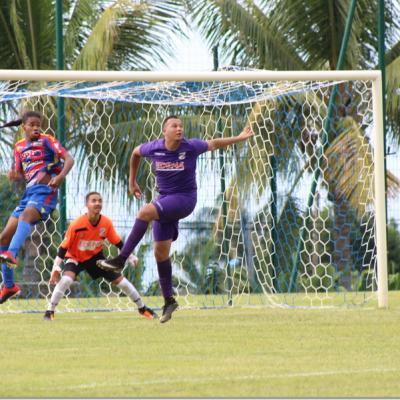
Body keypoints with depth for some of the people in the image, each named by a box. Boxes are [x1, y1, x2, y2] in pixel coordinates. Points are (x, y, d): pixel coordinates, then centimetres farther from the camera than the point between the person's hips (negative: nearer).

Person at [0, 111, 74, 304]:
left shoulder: (47, 140, 0)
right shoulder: (20, 147, 17)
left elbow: (69, 159, -9)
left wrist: (61, 176, -28)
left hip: (45, 191, -7)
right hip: (29, 192, 7)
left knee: (25, 216, -38)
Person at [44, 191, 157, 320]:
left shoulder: (107, 223, -18)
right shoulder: (77, 225, -29)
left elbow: (118, 242, -2)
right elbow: (64, 247, -21)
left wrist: (130, 257, 0)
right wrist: (56, 268, -23)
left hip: (95, 256, 4)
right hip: (75, 257, -4)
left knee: (120, 280, 3)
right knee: (66, 280, -32)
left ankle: (142, 308, 22)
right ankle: (49, 312, -18)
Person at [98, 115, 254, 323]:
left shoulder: (190, 147, -11)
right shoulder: (153, 148, -4)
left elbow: (214, 144, 5)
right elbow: (136, 153, 18)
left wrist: (239, 138, 0)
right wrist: (132, 181, 23)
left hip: (184, 199, -5)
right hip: (164, 200, 5)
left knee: (145, 212, -29)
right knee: (160, 251, 3)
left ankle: (121, 259, -28)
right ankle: (169, 300, 16)